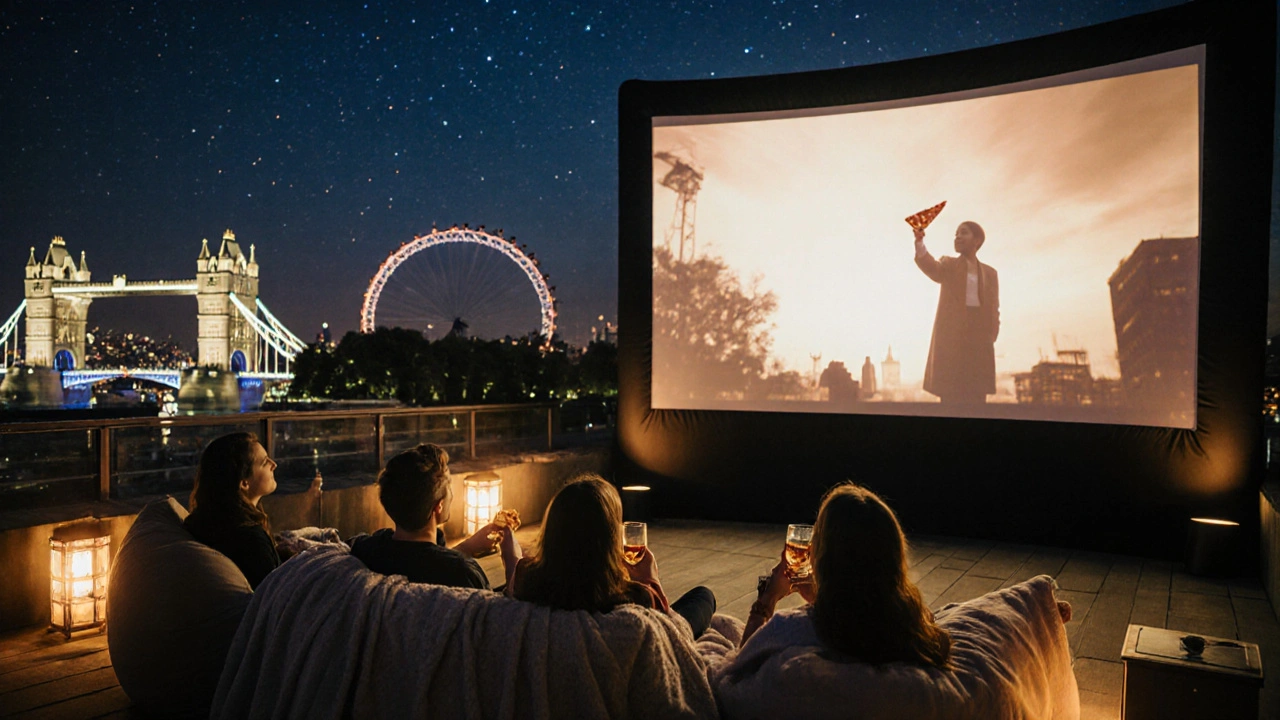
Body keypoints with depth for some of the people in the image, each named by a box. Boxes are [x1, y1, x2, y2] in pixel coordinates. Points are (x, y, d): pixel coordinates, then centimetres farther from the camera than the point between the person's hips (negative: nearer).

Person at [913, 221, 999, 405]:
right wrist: (919, 242, -33)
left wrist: (990, 338, -1)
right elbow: (931, 267, -14)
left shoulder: (990, 273, 16)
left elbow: (994, 309, 14)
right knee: (951, 396, -7)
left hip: (979, 339, 2)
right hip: (951, 338, -2)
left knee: (976, 395, 0)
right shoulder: (949, 266, 9)